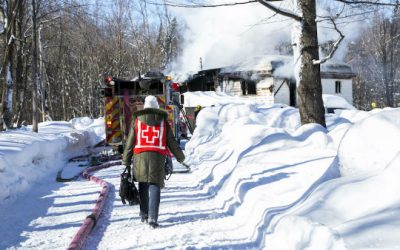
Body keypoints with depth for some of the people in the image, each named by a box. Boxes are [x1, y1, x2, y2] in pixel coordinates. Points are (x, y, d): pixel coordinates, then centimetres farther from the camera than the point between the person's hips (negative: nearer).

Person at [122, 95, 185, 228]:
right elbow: (171, 141, 9)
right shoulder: (163, 121, 6)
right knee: (155, 186, 0)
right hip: (158, 157, -1)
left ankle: (144, 215, 24)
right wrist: (180, 156, 23)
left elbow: (130, 142, 5)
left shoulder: (137, 120, 6)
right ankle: (152, 218, -11)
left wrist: (126, 161, 11)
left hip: (140, 157, 1)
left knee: (143, 186, 16)